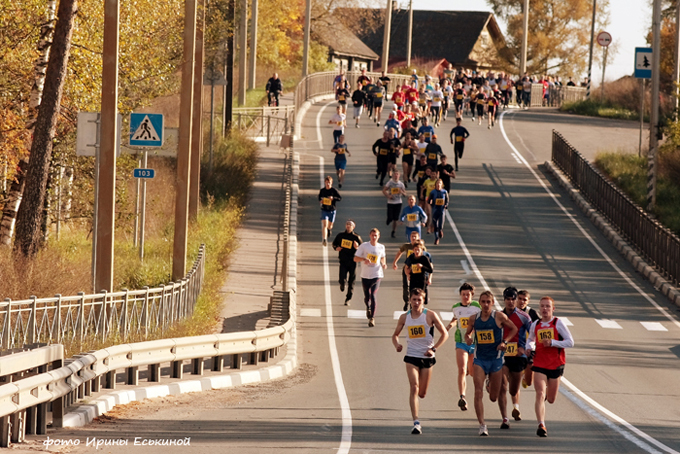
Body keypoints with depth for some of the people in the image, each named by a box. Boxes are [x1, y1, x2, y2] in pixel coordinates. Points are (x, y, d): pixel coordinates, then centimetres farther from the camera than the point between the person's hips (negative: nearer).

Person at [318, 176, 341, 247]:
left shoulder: (334, 190, -8)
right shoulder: (322, 190, 0)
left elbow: (340, 198, -7)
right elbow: (319, 197, 17)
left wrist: (333, 198, -24)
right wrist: (320, 201, -6)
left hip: (332, 210, 0)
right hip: (324, 210, 0)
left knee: (329, 226, 16)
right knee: (324, 225, -16)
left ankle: (330, 229, 54)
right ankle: (324, 239, -21)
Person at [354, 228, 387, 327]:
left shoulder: (381, 247, 4)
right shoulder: (363, 246, -3)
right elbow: (355, 258, -3)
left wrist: (383, 264, 2)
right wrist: (364, 259, -22)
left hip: (376, 275, 0)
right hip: (365, 275, 0)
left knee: (373, 295, -14)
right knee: (367, 296, 8)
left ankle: (372, 318, -7)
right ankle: (368, 308, 44)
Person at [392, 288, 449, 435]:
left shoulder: (430, 315, -4)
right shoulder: (404, 317, 4)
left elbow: (444, 334, 0)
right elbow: (395, 334, 16)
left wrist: (434, 349, -11)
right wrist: (397, 345, -6)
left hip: (427, 357, -1)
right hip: (411, 357, 1)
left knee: (422, 393, 5)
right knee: (414, 387, -17)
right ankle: (416, 423, -20)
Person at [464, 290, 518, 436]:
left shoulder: (499, 316, -5)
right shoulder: (474, 319, 3)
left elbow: (513, 328, 6)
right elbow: (467, 333, 18)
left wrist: (504, 342, -8)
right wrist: (467, 339, -6)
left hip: (496, 359, -1)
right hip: (479, 359, 1)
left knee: (493, 397, 10)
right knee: (478, 392, -15)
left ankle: (492, 384, 49)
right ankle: (482, 425, -12)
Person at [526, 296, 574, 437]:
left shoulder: (558, 323, -5)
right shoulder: (535, 325, 4)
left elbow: (570, 342, -7)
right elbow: (531, 340, 23)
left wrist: (552, 342, -19)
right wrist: (530, 348, 0)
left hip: (556, 365, -1)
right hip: (539, 365, 1)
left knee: (551, 400, 12)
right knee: (540, 394, -17)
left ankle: (549, 392, 50)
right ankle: (541, 425, -19)